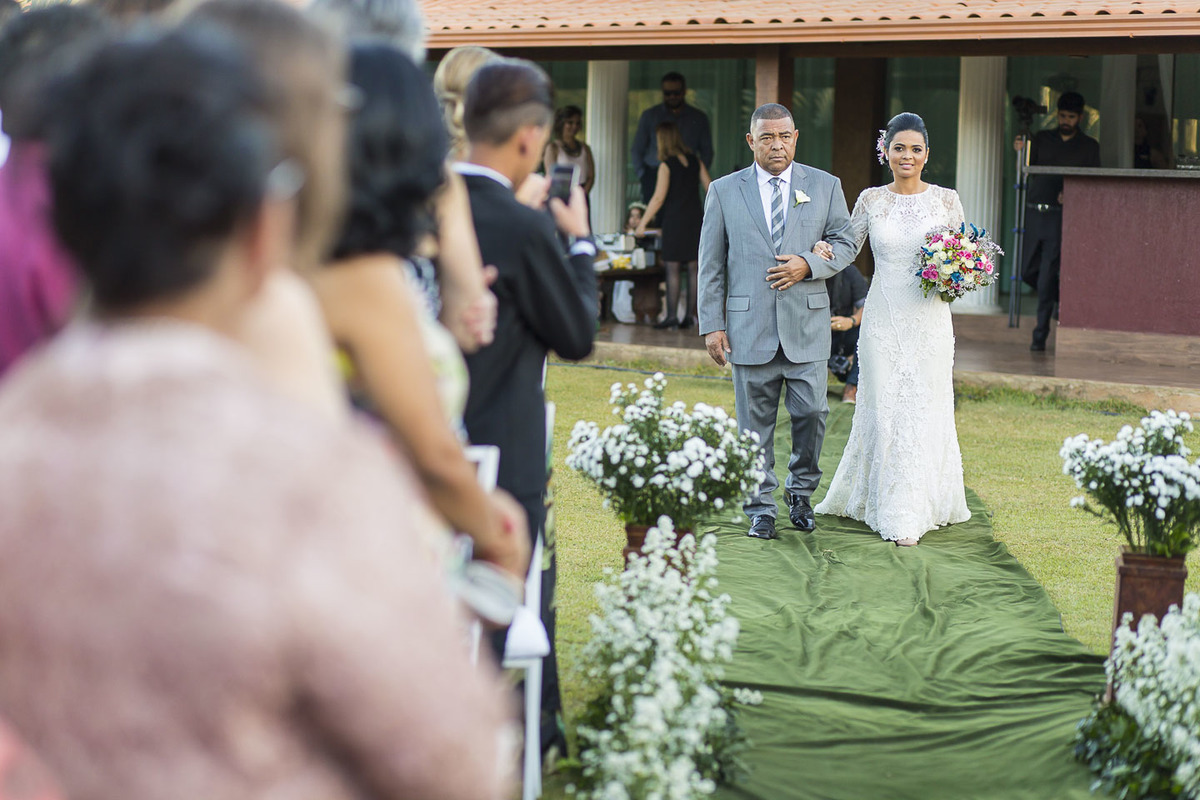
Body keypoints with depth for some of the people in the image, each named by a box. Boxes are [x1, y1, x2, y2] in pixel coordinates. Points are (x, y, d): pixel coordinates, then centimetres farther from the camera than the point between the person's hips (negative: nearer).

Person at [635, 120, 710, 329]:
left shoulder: (666, 165, -7)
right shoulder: (695, 162, 8)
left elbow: (659, 198, -11)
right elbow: (710, 190, 7)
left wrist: (643, 223, -7)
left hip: (674, 220, -5)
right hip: (695, 218, 5)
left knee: (672, 269, -3)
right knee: (693, 269, 6)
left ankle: (672, 315, -6)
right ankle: (691, 314, 7)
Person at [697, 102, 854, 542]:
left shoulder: (825, 186, 7)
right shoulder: (724, 191, 5)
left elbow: (844, 244, 9)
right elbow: (711, 264, 5)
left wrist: (808, 264, -11)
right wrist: (712, 325, -1)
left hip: (807, 324, 1)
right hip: (749, 327, 0)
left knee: (811, 412, 0)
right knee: (755, 422, 4)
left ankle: (800, 491, 24)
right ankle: (761, 509, 15)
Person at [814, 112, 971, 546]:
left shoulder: (947, 200, 3)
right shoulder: (870, 200, 4)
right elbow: (847, 248, 11)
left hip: (928, 320, 0)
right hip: (883, 319, 0)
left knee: (923, 411, 1)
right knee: (884, 409, 3)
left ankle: (913, 512, 10)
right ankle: (890, 508, 17)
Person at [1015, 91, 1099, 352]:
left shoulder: (1089, 146, 7)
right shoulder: (1041, 139, 13)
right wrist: (1020, 152, -11)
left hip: (1061, 215, -4)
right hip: (1034, 212, 4)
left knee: (1047, 277, -9)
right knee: (1028, 272, 6)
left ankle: (1040, 336, -3)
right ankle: (1061, 298, 34)